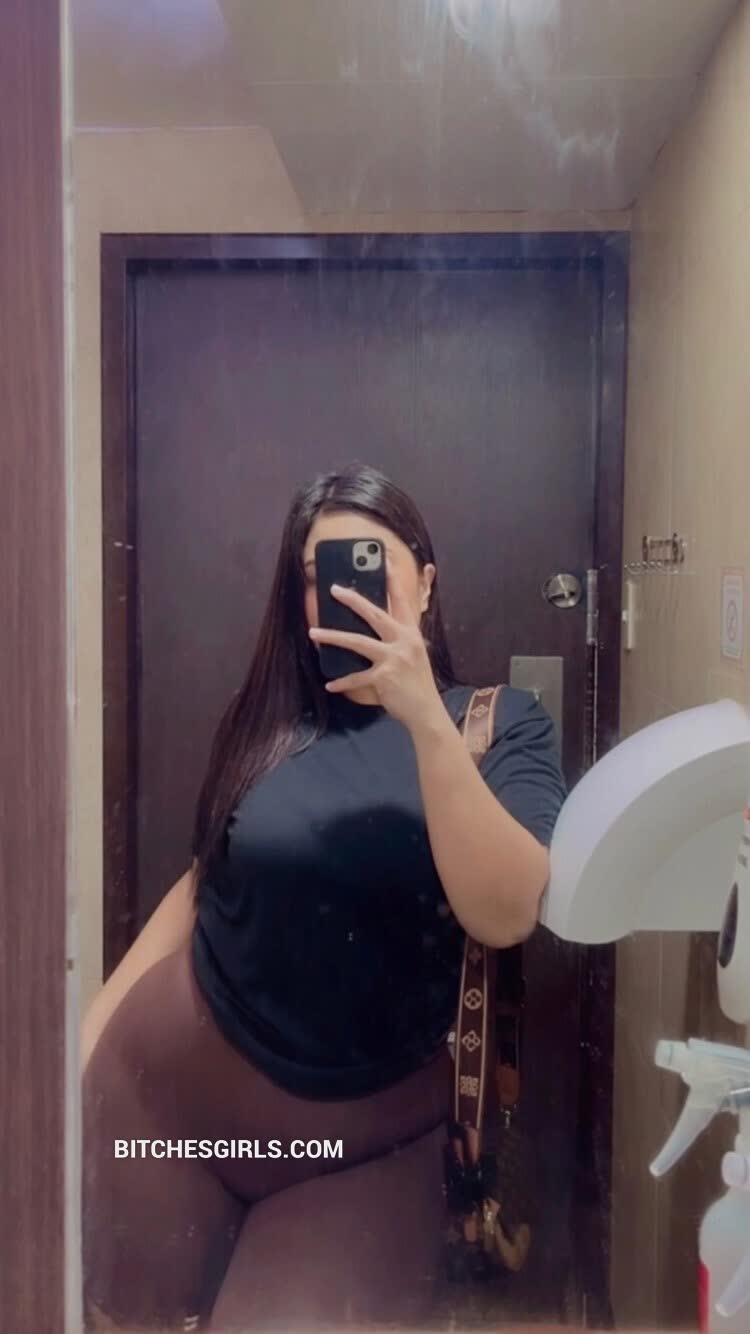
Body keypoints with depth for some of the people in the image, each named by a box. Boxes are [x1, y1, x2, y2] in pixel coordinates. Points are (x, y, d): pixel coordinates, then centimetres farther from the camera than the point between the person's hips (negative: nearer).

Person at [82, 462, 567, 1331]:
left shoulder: (501, 722, -9)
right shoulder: (269, 718, -2)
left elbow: (505, 917, -23)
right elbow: (202, 886, 6)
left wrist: (427, 718, -32)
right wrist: (85, 1036, 3)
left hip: (372, 1131, -2)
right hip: (173, 1078, 2)